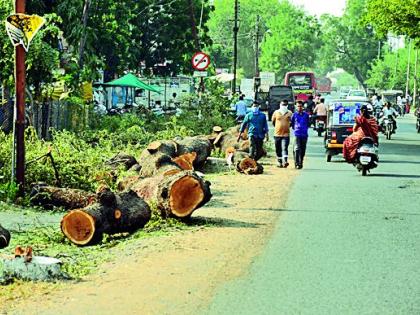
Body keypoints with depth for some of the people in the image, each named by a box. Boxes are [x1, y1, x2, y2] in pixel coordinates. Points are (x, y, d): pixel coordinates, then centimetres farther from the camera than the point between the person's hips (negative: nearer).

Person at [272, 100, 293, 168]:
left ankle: (285, 161, -24)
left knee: (285, 148, -15)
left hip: (286, 134, -2)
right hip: (277, 134, 2)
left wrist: (287, 126, 5)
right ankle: (279, 162, 20)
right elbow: (273, 121, 16)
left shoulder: (290, 113, 0)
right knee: (278, 150, 9)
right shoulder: (276, 112, 3)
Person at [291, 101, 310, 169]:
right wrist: (295, 128, 10)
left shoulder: (306, 115, 6)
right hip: (297, 134, -2)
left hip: (304, 134, 2)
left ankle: (301, 162, 19)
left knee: (303, 150, 8)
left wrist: (305, 128, 8)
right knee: (297, 149, -13)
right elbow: (292, 123, 15)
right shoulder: (294, 115, 3)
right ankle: (297, 163, -15)